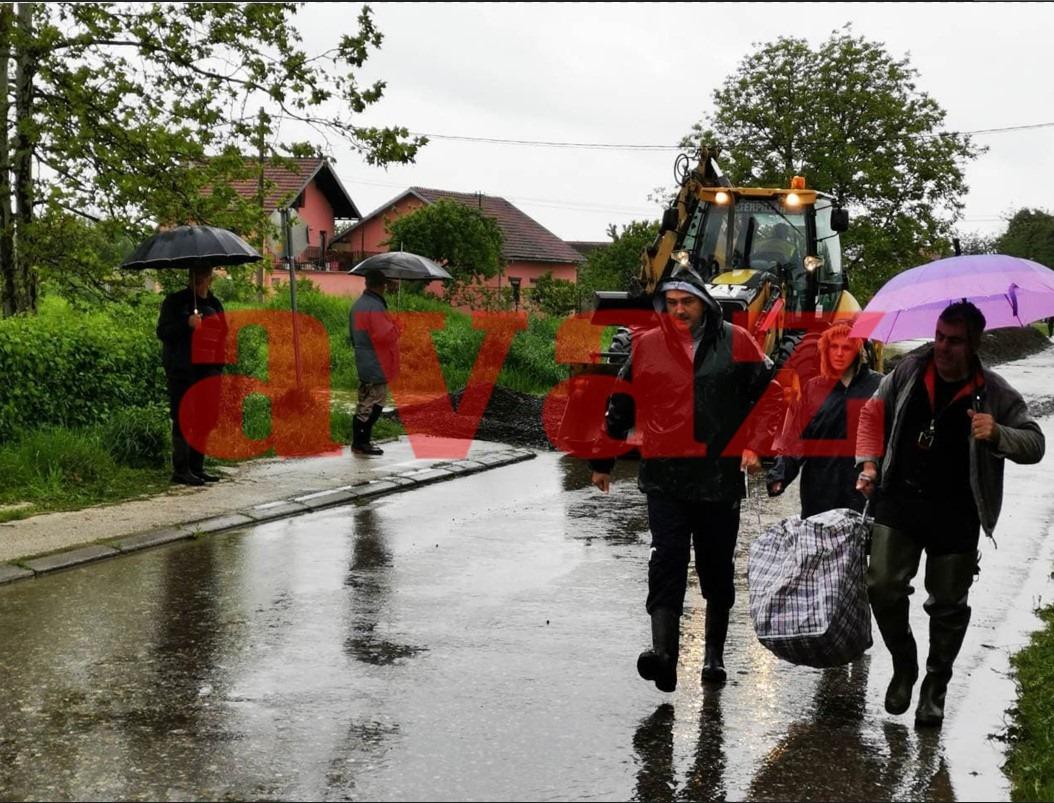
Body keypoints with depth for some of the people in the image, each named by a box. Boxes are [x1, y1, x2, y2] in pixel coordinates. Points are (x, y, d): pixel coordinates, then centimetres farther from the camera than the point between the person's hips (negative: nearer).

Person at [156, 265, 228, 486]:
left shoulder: (214, 304, 18)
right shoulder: (175, 301, 1)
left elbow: (222, 334, 26)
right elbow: (163, 331, -6)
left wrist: (219, 365, 13)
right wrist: (187, 324, -22)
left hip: (207, 368, 6)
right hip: (181, 370, -6)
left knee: (204, 418, 6)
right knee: (183, 418, -7)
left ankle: (197, 467, 14)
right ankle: (180, 469, -4)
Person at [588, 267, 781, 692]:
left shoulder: (735, 342, 2)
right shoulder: (647, 345, 5)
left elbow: (771, 393, 6)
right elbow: (620, 406, 14)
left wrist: (754, 445, -4)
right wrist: (602, 461, 18)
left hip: (721, 475, 0)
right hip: (665, 476, 0)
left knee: (717, 566, 11)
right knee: (667, 560, -14)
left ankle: (714, 653, 26)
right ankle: (663, 652, -23)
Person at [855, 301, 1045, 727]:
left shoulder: (993, 393, -5)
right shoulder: (909, 372, 0)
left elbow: (1035, 444, -3)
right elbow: (875, 412, 14)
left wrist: (997, 434, -23)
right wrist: (869, 461, 3)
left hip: (955, 514, -1)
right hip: (900, 500, 2)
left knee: (948, 603, 7)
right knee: (883, 586, -5)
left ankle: (935, 687, 26)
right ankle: (903, 665, 20)